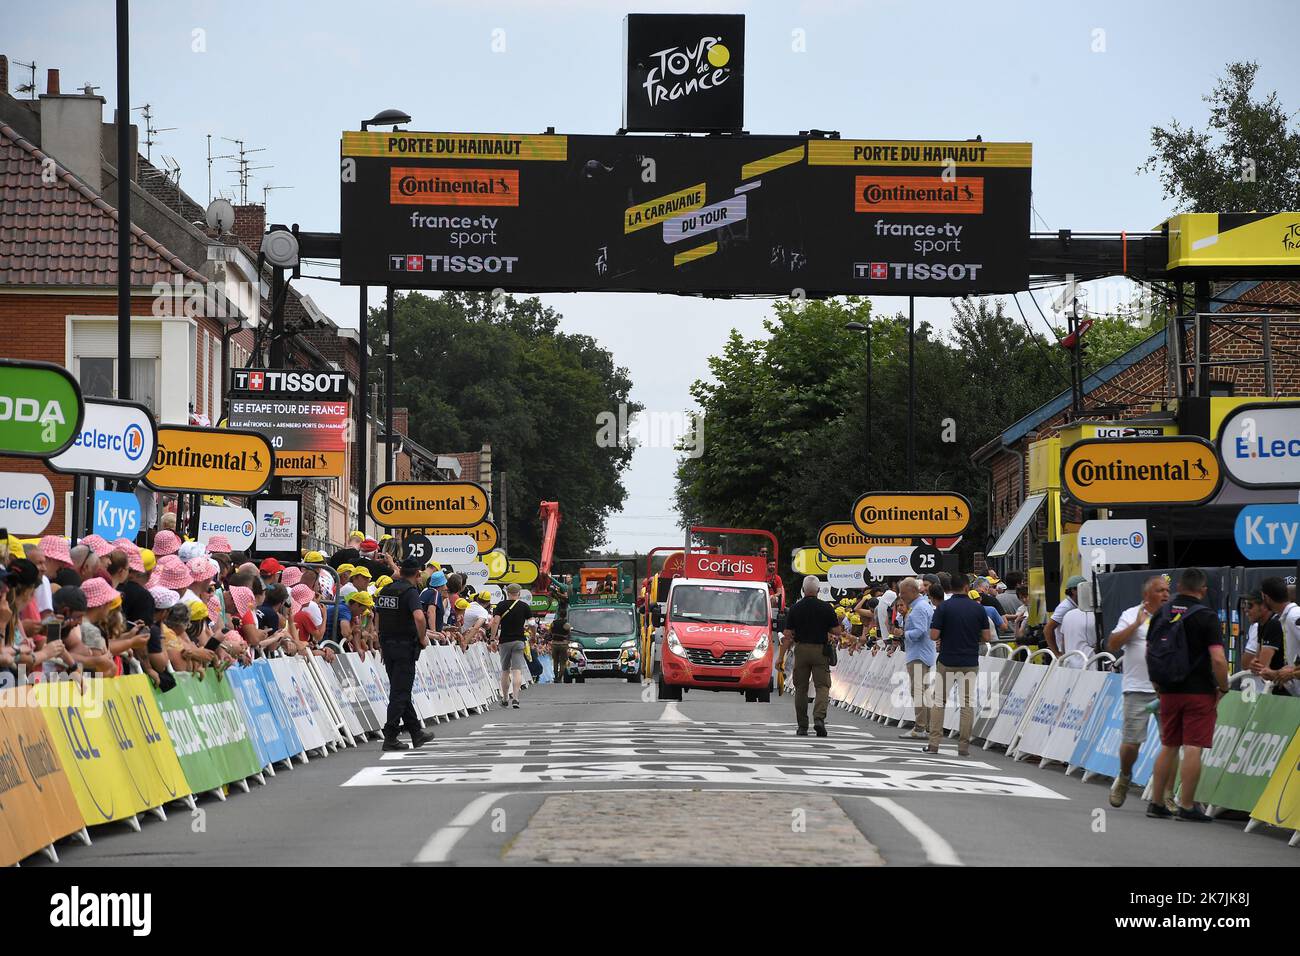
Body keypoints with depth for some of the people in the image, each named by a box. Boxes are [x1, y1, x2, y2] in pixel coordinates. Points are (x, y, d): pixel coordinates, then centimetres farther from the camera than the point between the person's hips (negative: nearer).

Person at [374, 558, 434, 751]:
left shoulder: (385, 590, 10)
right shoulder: (410, 591, -12)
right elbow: (419, 617, -28)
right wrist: (422, 639, -12)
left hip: (387, 645, 7)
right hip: (405, 646, -7)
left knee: (400, 690, 14)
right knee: (400, 692, -4)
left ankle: (416, 732, 23)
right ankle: (390, 736, -7)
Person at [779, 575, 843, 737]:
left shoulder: (795, 608, -2)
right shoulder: (825, 608, -5)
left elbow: (788, 635, -3)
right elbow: (837, 631, -4)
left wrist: (781, 656, 2)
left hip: (801, 650, 1)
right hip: (820, 650, -1)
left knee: (801, 688, 10)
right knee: (822, 685, 0)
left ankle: (802, 726, 12)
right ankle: (819, 717, -23)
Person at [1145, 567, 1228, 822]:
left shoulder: (1161, 614, 6)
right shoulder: (1206, 616, -11)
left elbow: (1149, 653, 12)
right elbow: (1218, 659, -18)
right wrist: (1223, 688, -4)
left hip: (1169, 692, 5)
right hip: (1199, 693, -5)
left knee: (1168, 746, 14)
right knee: (1193, 748, -3)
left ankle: (1156, 803, 16)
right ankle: (1186, 807, -3)